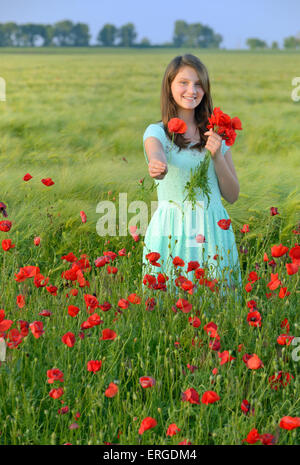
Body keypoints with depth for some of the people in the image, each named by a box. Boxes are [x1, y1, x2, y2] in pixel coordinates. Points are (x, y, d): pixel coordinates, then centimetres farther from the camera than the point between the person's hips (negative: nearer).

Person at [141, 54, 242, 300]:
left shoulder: (216, 134, 10)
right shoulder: (157, 132, 1)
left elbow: (232, 195, 8)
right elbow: (156, 157, -25)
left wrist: (217, 157, -7)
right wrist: (157, 167, -48)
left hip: (213, 231, 3)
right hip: (172, 231, -3)